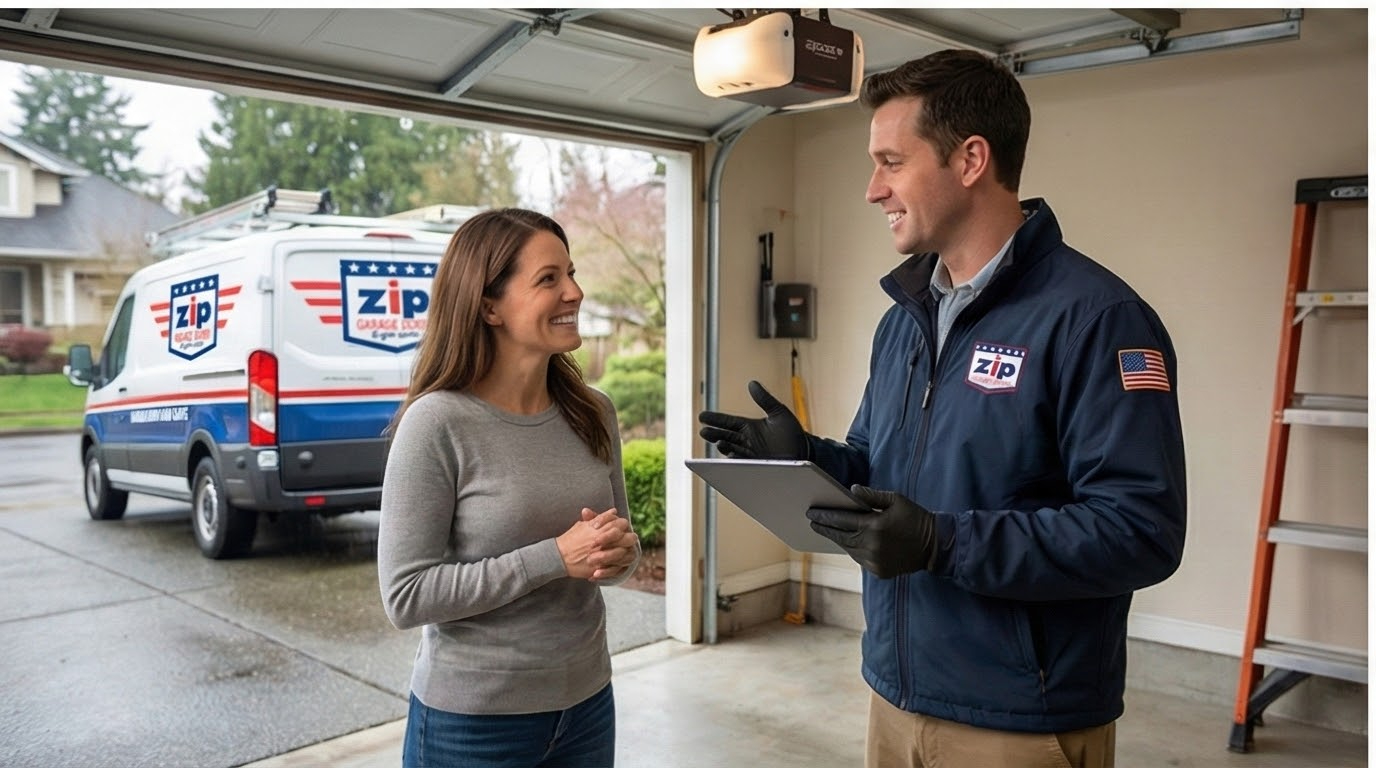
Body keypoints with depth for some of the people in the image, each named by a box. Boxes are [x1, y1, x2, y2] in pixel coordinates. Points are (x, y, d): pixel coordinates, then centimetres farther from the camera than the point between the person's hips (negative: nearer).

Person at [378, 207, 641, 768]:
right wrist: (556, 556, -23)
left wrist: (620, 553, -13)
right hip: (471, 721, -4)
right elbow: (406, 596, -17)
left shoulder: (594, 413, -2)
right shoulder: (437, 423, -17)